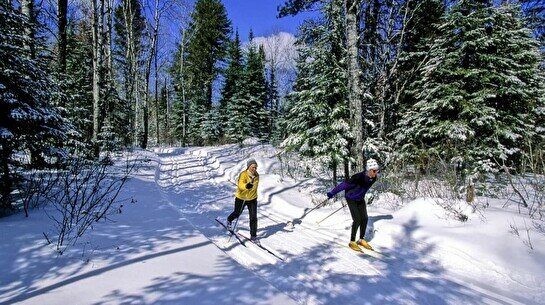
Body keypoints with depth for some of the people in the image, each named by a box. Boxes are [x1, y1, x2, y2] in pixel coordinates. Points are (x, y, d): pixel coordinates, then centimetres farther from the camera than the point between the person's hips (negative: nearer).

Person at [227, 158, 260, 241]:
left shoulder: (257, 175, -5)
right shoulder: (243, 175, -25)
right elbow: (240, 184, -43)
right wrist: (246, 186, -65)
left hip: (252, 199, 3)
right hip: (241, 198, -3)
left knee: (253, 217, -4)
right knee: (237, 214, 19)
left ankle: (253, 235, 10)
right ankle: (229, 220, 53)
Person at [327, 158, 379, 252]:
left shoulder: (373, 178, -12)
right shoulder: (359, 177, -34)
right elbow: (345, 184, -27)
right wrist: (332, 193, -22)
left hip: (360, 199, 7)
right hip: (351, 199, -6)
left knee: (365, 218, 2)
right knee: (357, 220, -12)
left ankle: (361, 240, 19)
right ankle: (352, 242, 2)